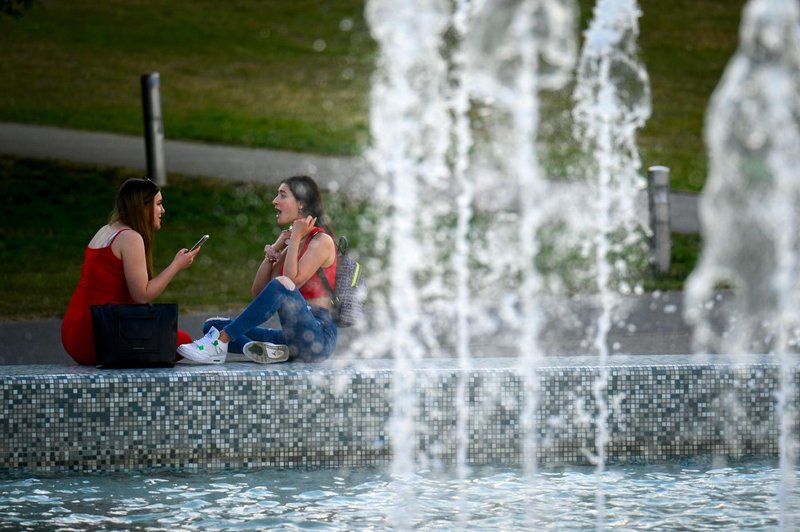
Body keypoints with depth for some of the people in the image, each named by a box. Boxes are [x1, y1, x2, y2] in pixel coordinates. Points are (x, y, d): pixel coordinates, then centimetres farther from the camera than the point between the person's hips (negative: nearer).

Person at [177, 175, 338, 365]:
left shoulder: (322, 241, -5)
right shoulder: (291, 243, 19)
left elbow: (292, 282, -18)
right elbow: (258, 291, 15)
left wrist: (295, 238, -10)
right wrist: (272, 254, 2)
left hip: (319, 338, -8)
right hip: (292, 338, 8)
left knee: (281, 285, -34)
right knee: (212, 326, 1)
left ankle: (220, 342, -31)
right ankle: (264, 349, -26)